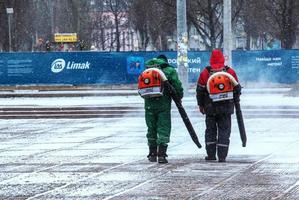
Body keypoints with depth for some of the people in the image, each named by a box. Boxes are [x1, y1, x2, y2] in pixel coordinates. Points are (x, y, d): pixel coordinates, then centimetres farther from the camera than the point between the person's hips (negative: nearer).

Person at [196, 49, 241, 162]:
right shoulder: (230, 72, -2)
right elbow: (237, 88, 7)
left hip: (210, 108, 0)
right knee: (224, 131, 5)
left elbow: (200, 90, 1)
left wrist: (200, 105, 14)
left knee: (210, 130, 13)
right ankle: (222, 156, -1)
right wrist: (235, 101, 24)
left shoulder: (205, 73, -5)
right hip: (226, 108, 0)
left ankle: (211, 154, 11)